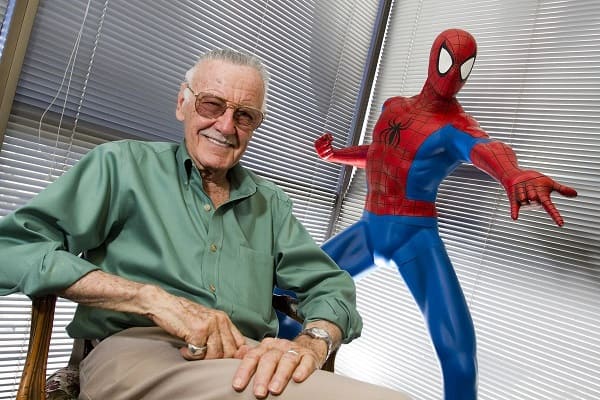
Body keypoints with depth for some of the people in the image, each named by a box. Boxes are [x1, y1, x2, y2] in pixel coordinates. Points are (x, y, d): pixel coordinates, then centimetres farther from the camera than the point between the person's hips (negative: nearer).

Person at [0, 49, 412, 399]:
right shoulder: (124, 164, 8)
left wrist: (311, 342, -14)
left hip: (251, 365, 7)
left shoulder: (271, 203, 18)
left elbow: (330, 286, 12)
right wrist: (156, 299, -15)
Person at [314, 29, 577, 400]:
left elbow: (486, 148, -36)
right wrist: (334, 154, 12)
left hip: (416, 236, -5)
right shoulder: (392, 107, 9)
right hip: (368, 229, 6)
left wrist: (514, 175, -59)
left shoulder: (455, 127, -11)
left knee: (459, 351, -21)